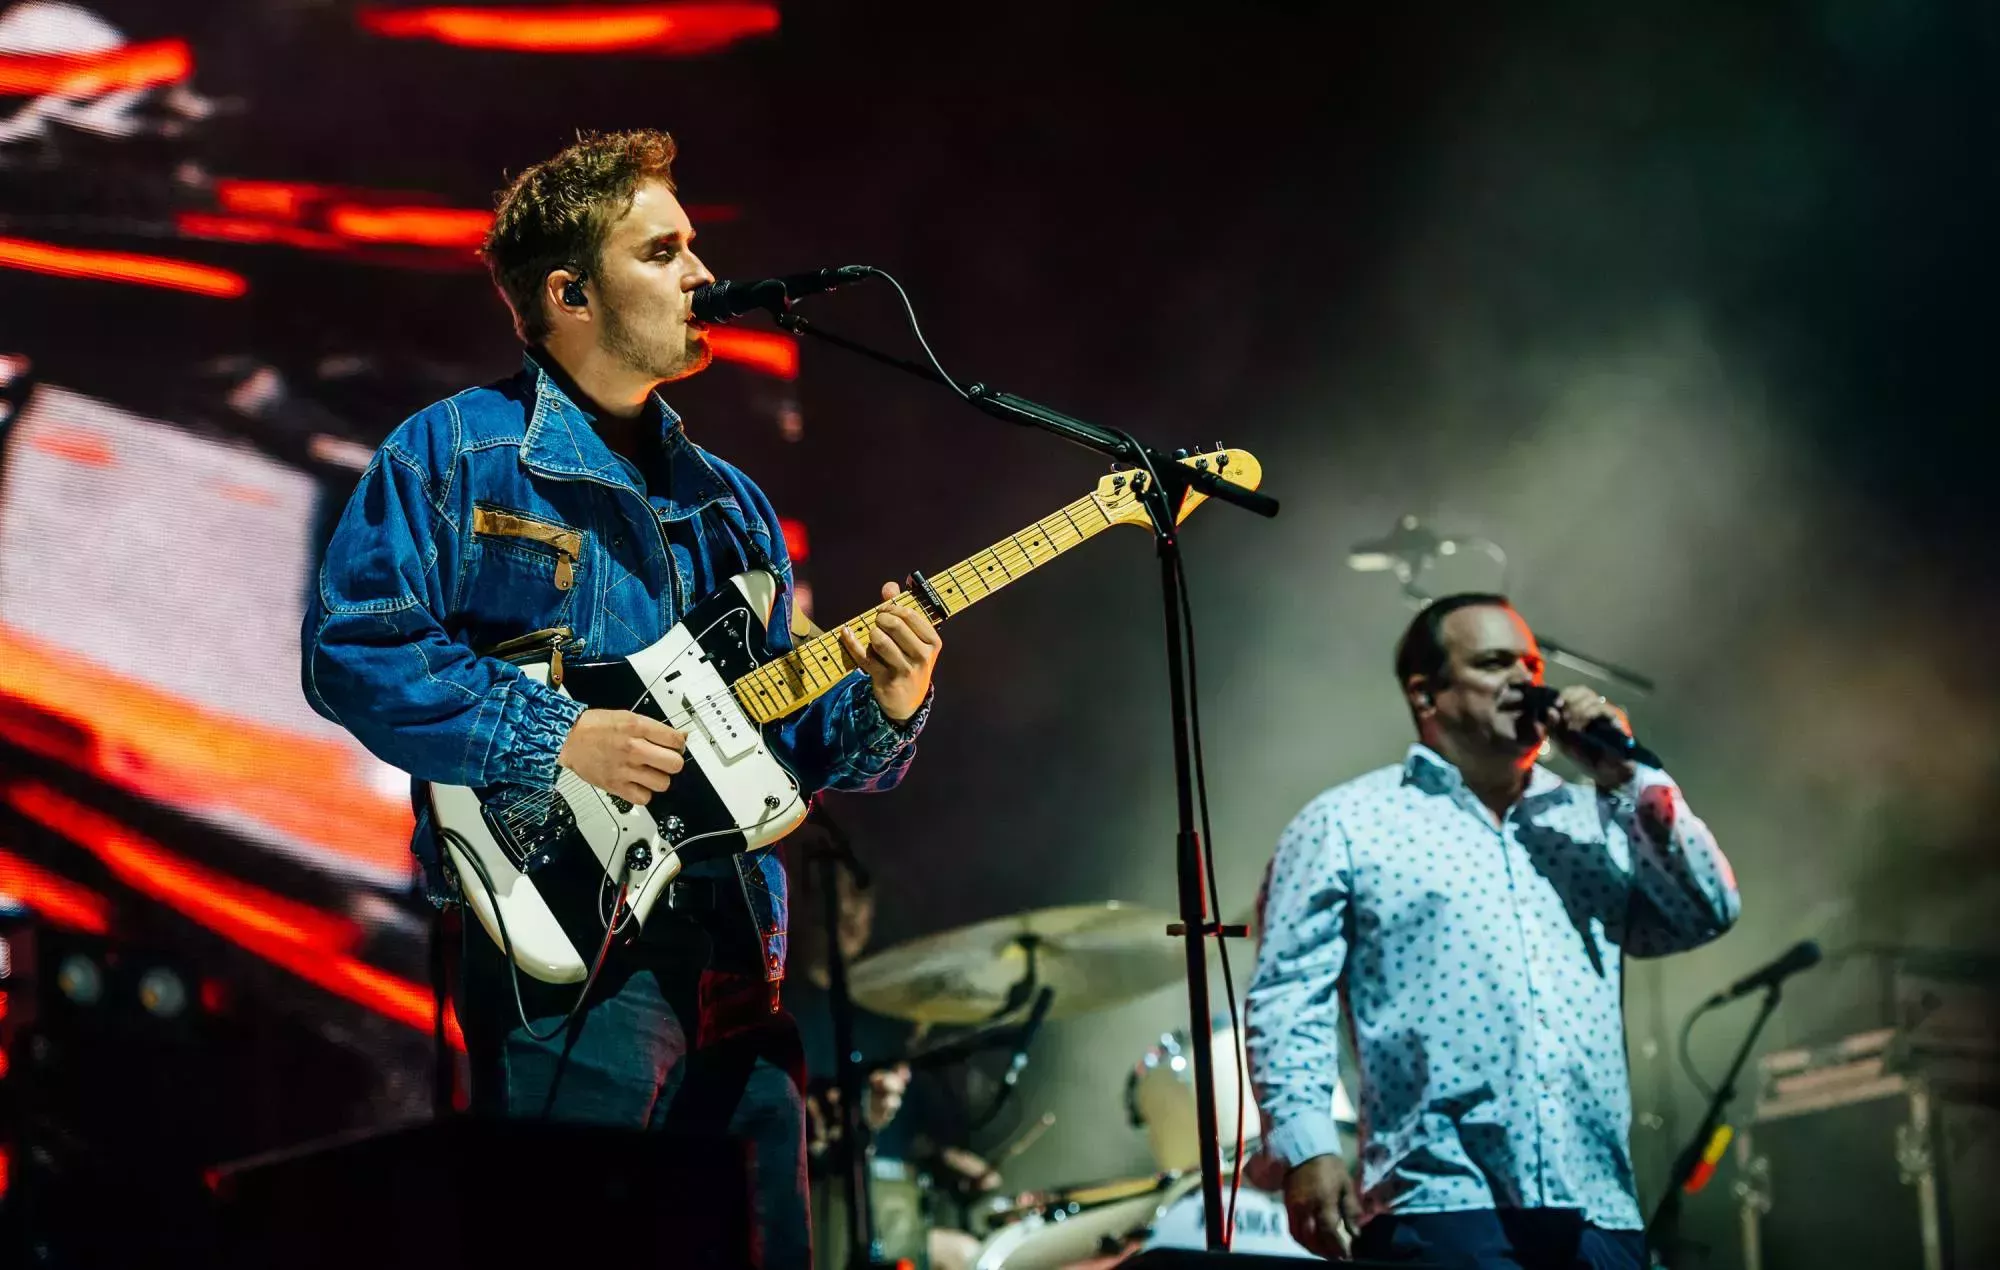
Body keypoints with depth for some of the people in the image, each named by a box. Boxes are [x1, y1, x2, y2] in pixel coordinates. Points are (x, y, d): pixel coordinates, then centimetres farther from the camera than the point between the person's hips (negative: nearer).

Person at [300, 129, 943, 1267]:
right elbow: (351, 648, -9)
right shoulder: (455, 452, 1)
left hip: (736, 950, 7)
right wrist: (552, 739, -16)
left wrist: (882, 713, -1)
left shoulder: (730, 500, 21)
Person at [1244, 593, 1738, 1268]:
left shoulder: (1591, 820, 21)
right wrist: (1305, 1146, -14)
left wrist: (1627, 778, 5)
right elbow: (1288, 996, -1)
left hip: (1597, 1211, 5)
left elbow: (1707, 913, 10)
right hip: (1440, 1205, -4)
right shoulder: (1346, 824, 7)